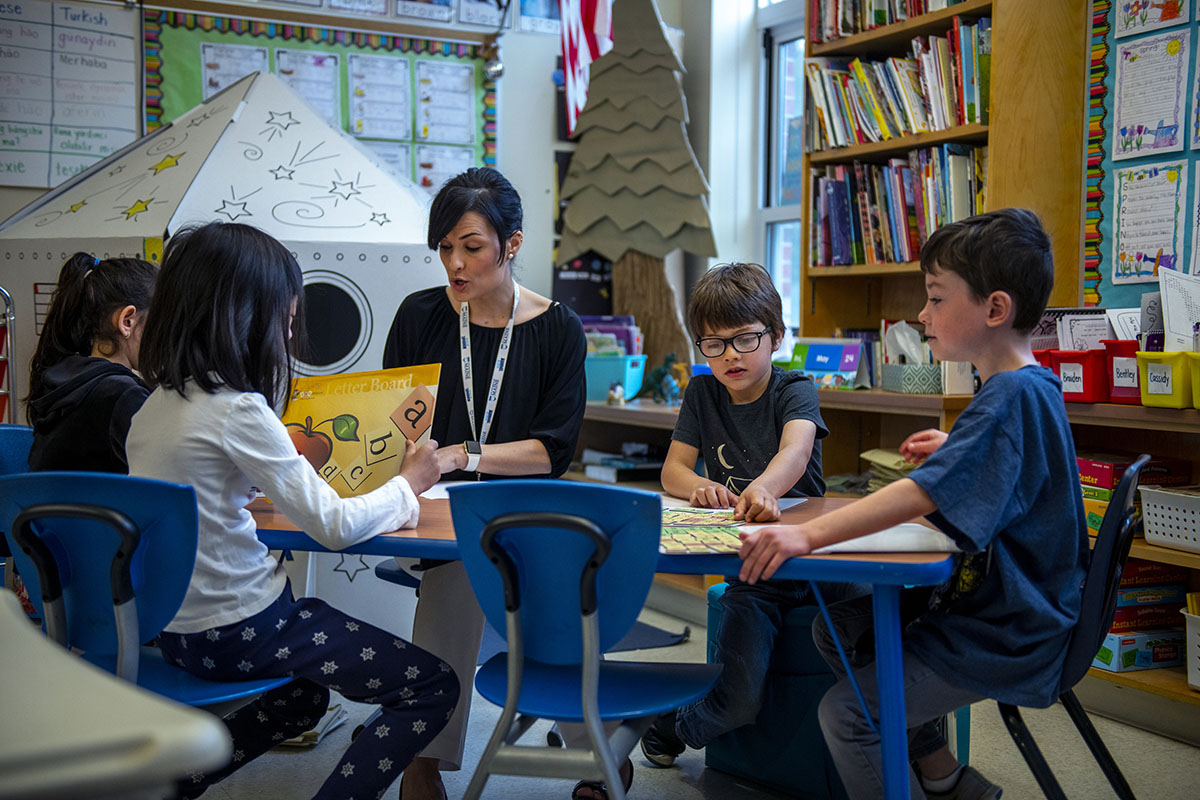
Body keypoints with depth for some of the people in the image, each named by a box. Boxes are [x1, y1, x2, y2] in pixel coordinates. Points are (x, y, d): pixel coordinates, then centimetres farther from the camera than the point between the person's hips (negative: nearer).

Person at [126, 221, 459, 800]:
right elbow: (334, 525, -19)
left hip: (174, 627, 9)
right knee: (433, 687, -6)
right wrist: (409, 483, -2)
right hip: (239, 628, -9)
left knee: (307, 694, 35)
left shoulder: (155, 405, 4)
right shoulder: (237, 410, -21)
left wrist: (288, 462, 20)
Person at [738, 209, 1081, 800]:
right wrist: (956, 450, 12)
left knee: (845, 713, -12)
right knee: (836, 629, 13)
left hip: (1003, 638, -11)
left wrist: (808, 535, -41)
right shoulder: (1033, 386, 8)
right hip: (985, 599, 11)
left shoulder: (1012, 395, -24)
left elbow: (922, 494, -36)